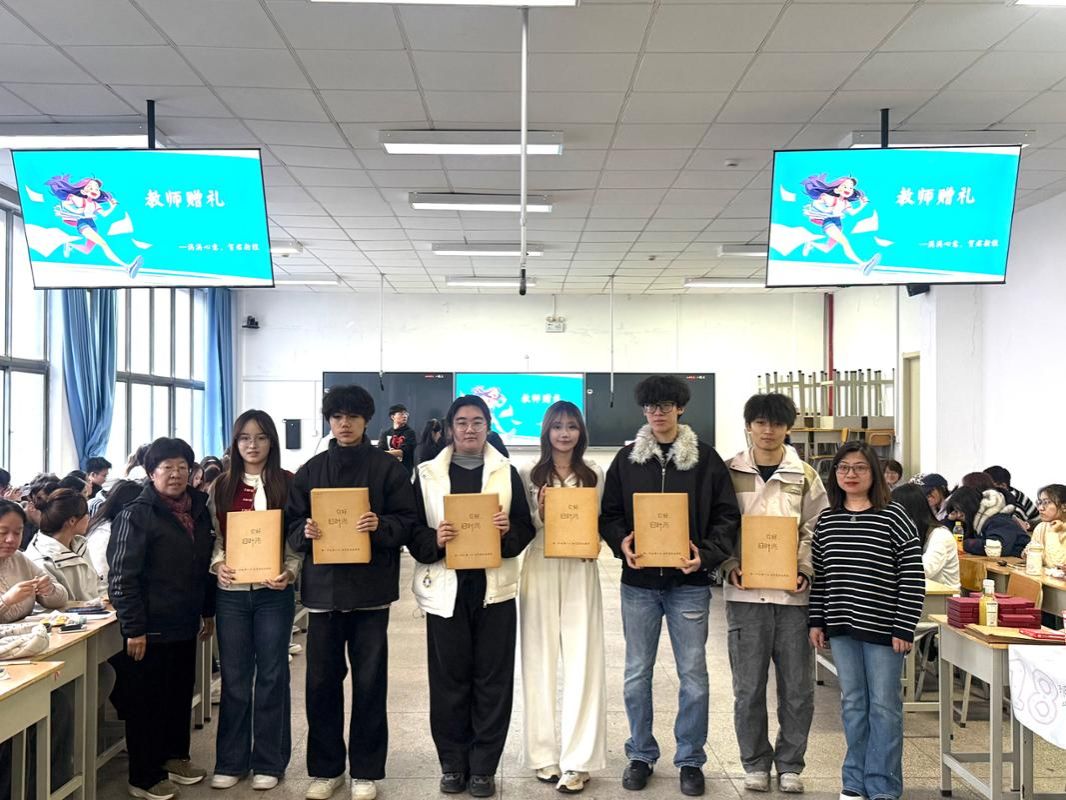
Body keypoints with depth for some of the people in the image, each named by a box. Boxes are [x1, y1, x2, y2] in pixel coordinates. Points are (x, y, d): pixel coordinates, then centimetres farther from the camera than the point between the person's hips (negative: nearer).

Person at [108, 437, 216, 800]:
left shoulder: (199, 510, 9)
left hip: (184, 625, 7)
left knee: (181, 694, 17)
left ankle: (174, 756, 34)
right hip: (151, 629, -7)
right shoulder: (137, 515, -12)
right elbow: (122, 576, -16)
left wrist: (208, 611, 19)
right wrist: (134, 628, -18)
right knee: (147, 701, 3)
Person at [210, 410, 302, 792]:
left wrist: (289, 572, -17)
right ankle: (230, 761, 20)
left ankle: (268, 762, 16)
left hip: (273, 591, -2)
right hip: (231, 592, 2)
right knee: (234, 677, 9)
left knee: (271, 675, 6)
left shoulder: (288, 484, 0)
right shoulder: (221, 486, 7)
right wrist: (218, 564, -11)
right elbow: (213, 535, 8)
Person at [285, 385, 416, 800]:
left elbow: (407, 521, -2)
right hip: (323, 586, 2)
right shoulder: (310, 470, 10)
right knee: (321, 680, 6)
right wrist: (305, 531, -12)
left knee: (369, 681, 5)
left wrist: (381, 525, -21)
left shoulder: (388, 467, 2)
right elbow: (292, 525, 10)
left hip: (370, 587, -2)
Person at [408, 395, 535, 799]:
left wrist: (508, 532, -15)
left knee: (492, 679, 3)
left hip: (494, 588, 0)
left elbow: (525, 528, 6)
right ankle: (453, 764, 19)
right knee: (448, 679, 5)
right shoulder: (427, 474, 6)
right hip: (446, 588, 0)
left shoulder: (507, 472, 8)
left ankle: (483, 767, 15)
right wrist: (433, 541, -16)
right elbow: (412, 531, 3)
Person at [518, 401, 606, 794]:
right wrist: (541, 515, -14)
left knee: (582, 663, -3)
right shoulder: (530, 476, 3)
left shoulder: (594, 475, 6)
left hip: (580, 571, 0)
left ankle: (576, 760, 3)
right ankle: (544, 753, 15)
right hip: (540, 570, 0)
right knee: (540, 663, 5)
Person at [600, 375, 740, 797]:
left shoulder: (705, 458, 0)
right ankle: (641, 755, 24)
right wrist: (621, 543, -11)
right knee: (637, 673, 9)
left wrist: (706, 554, -15)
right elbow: (609, 514, 8)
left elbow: (726, 515, -1)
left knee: (693, 675, 5)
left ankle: (690, 760, 20)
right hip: (638, 581, 2)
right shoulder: (627, 458, 5)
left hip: (688, 582, -2)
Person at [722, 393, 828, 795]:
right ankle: (755, 763, 22)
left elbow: (816, 532, 7)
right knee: (749, 687, 6)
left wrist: (806, 571, -7)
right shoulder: (729, 472, 3)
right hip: (746, 592, -1)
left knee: (797, 687, 6)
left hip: (792, 593, 1)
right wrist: (731, 566, -10)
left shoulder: (805, 476, 6)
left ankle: (789, 764, 23)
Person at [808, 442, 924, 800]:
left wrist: (904, 627, -11)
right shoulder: (826, 519, 7)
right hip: (841, 627, 4)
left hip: (882, 628, -4)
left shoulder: (893, 516, -7)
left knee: (884, 706, 4)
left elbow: (913, 577, -8)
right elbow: (819, 574, 12)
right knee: (852, 704, 13)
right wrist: (816, 621, 7)